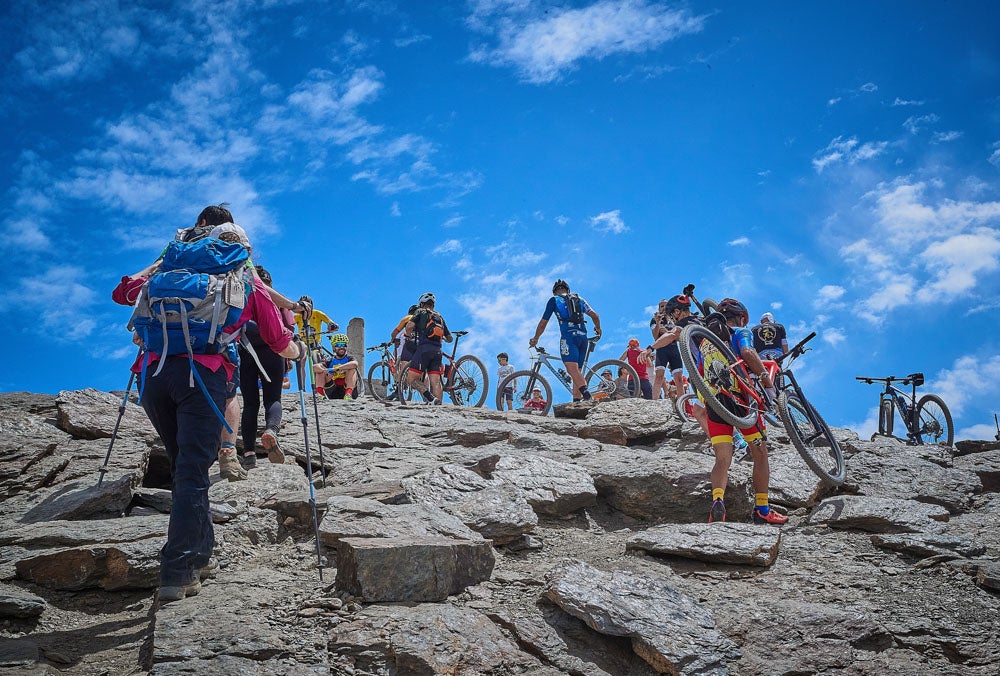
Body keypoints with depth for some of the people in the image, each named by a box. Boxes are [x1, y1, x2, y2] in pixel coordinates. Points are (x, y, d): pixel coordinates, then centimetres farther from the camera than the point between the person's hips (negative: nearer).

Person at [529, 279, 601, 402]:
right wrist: (598, 329, 36)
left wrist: (535, 339, 28)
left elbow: (543, 323, 15)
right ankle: (577, 401, 0)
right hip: (583, 337, 5)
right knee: (576, 370, 9)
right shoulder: (580, 300, 25)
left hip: (568, 337, -5)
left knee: (572, 369, -18)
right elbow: (595, 315, 16)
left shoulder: (554, 300, 14)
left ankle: (586, 394, -40)